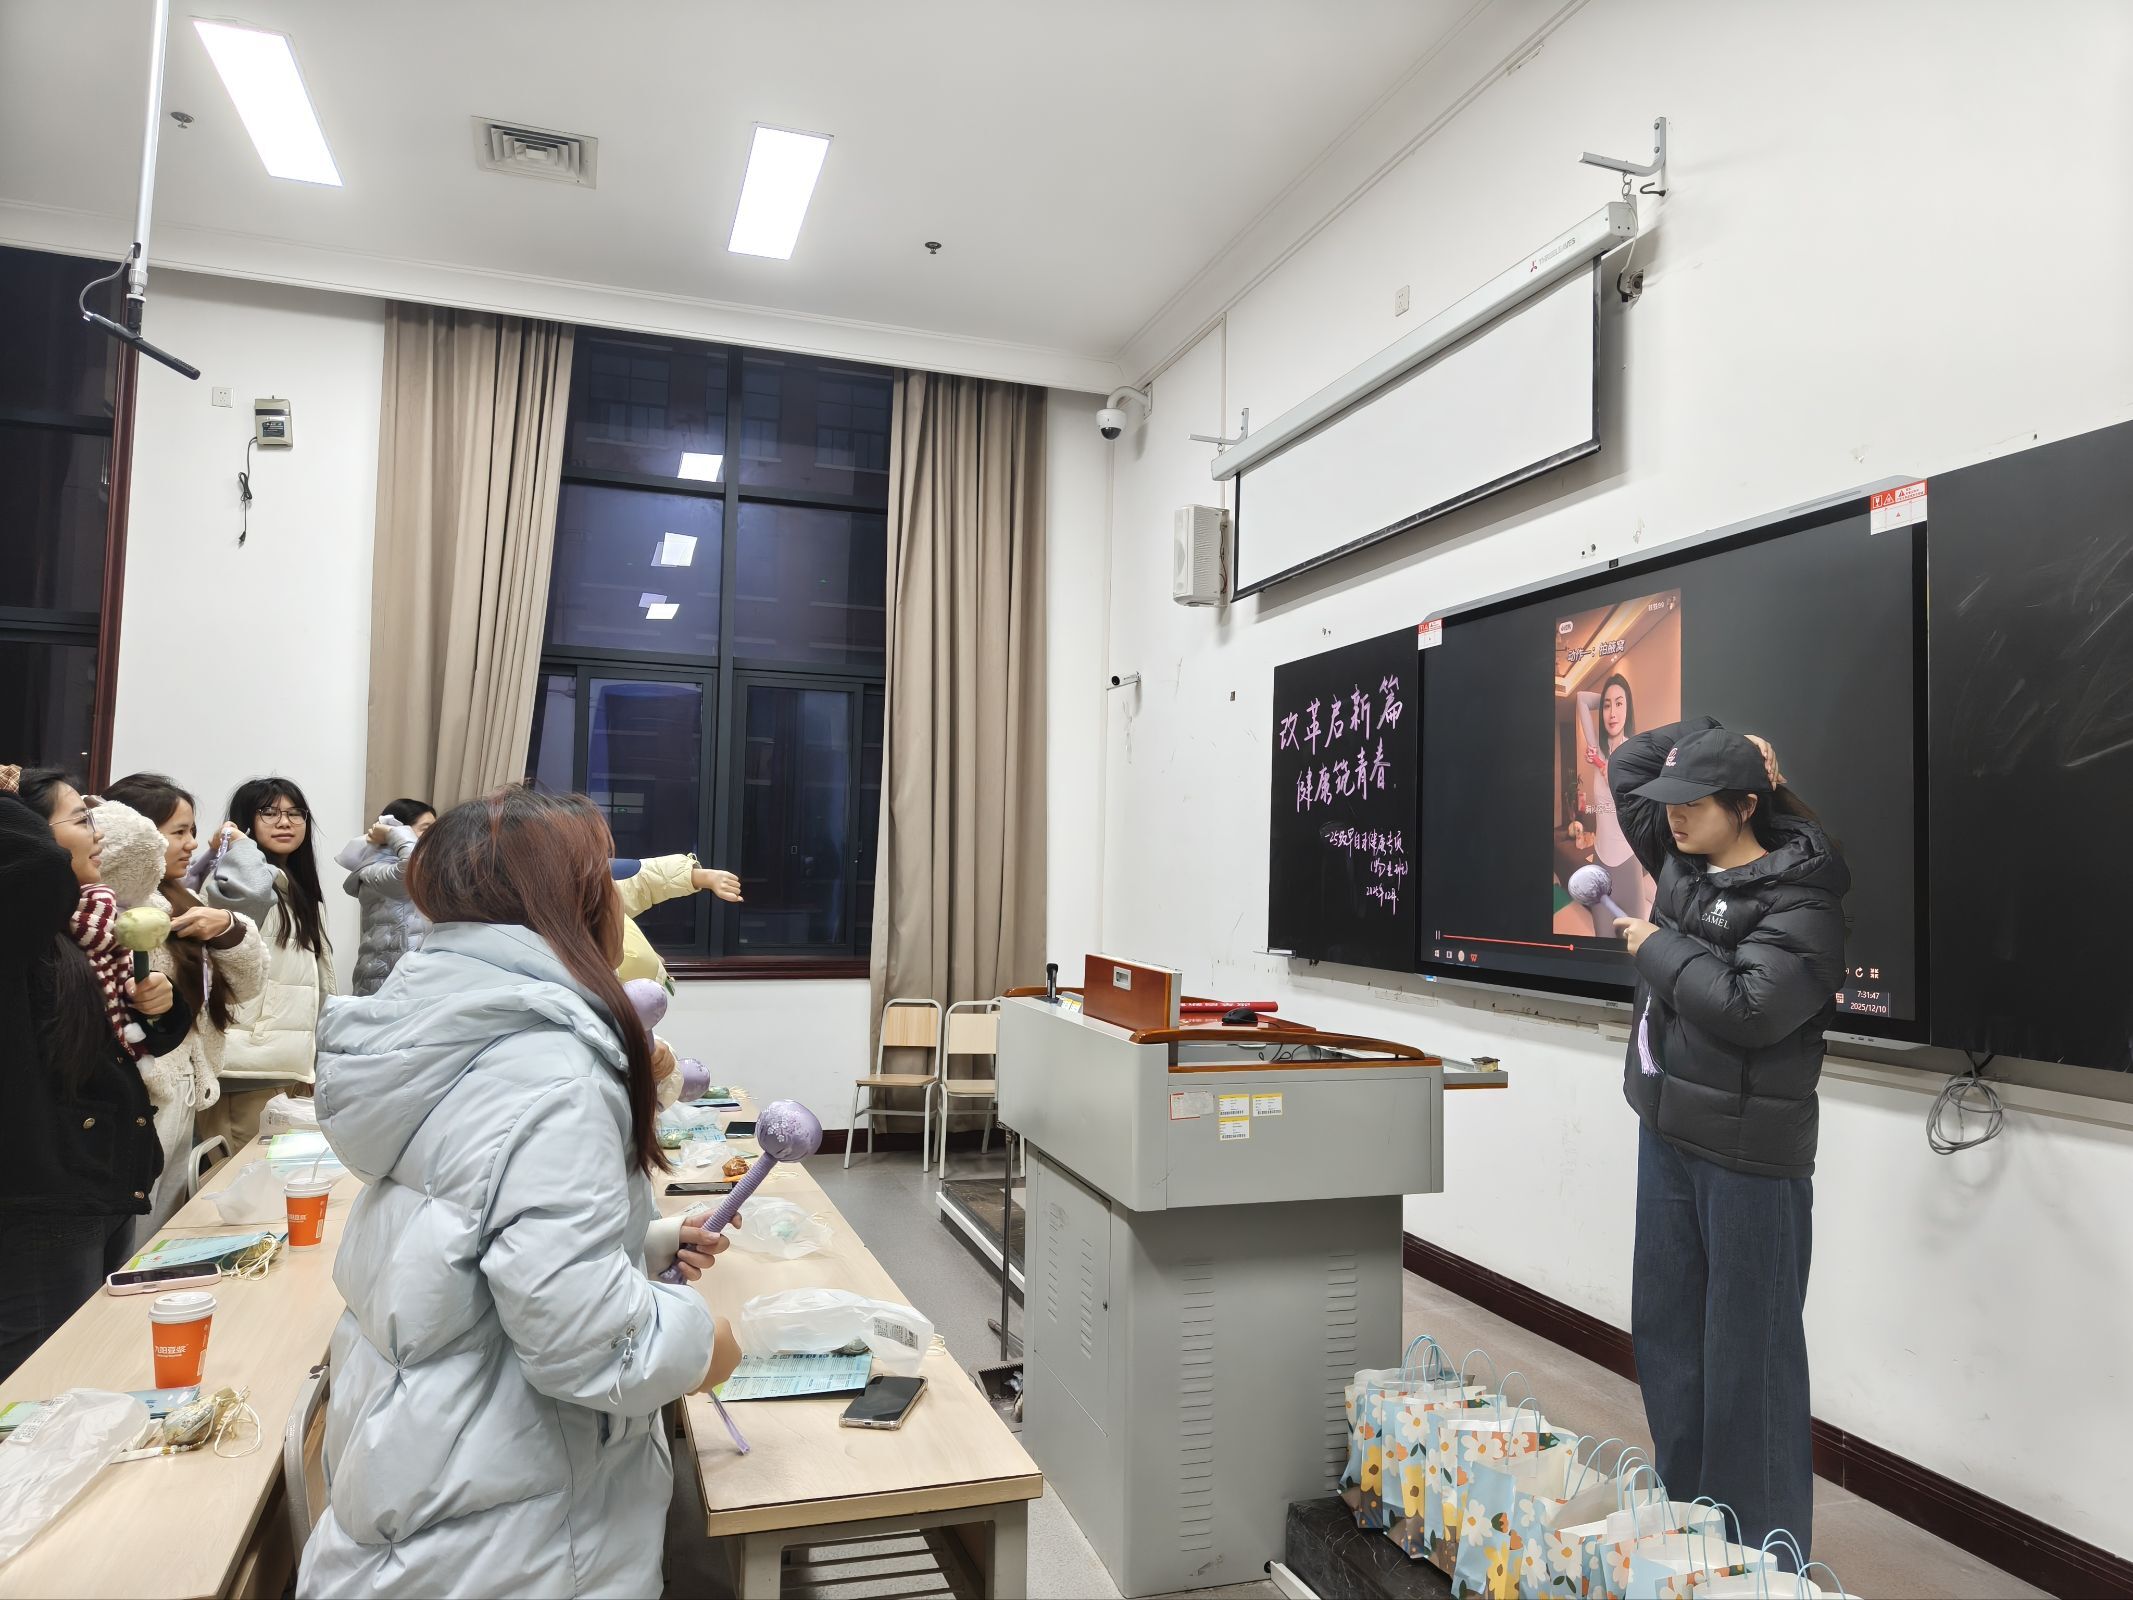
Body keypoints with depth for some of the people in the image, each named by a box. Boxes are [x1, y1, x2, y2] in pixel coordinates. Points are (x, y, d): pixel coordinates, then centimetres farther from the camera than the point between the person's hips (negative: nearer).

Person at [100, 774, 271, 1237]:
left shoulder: (178, 901, 16)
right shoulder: (126, 897, -12)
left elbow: (246, 985, 13)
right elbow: (130, 839, -36)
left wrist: (228, 927, -5)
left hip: (179, 1102, 9)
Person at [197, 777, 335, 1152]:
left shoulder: (304, 894, 19)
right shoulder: (235, 878, -7)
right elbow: (248, 896, -34)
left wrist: (320, 1056, 20)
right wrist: (241, 847, -14)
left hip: (287, 1062, 8)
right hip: (244, 1063, -8)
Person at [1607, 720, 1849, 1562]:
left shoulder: (1798, 903, -15)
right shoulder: (1684, 861, 8)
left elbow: (1748, 1007, -27)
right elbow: (1629, 766, 17)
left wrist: (1656, 947, -15)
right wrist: (1721, 740, 6)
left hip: (1748, 1153, -8)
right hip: (1667, 1134, 9)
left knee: (1749, 1352, 0)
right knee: (1664, 1329, 16)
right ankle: (1686, 1513, 31)